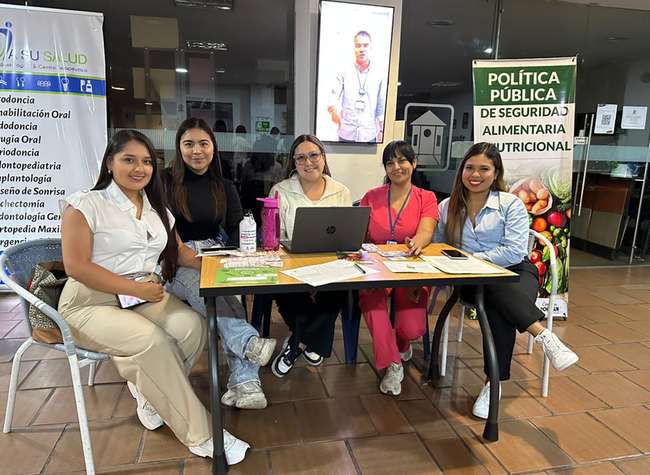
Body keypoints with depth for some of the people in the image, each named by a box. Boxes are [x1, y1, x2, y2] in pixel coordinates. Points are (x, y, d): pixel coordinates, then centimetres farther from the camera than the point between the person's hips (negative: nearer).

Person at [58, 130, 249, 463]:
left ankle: (148, 390, 3)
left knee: (193, 325, -23)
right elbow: (76, 266, -14)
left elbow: (179, 252, 15)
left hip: (146, 296, 6)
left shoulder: (157, 209, 13)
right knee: (153, 340, -31)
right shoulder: (85, 204, -7)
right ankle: (199, 435, -19)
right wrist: (135, 288, -20)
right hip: (92, 303, -5)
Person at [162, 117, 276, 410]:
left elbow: (237, 231, 11)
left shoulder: (225, 188, 15)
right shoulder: (165, 182, 6)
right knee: (200, 285, -37)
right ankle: (249, 343, -50)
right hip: (176, 265, -1)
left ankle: (245, 383, -39)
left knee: (229, 290, -32)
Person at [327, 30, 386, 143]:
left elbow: (382, 105, 7)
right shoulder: (344, 72, 2)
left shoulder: (380, 73, 3)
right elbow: (334, 96, -2)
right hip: (346, 133, 0)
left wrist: (381, 130, 6)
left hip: (369, 135, 0)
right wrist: (333, 109, -25)